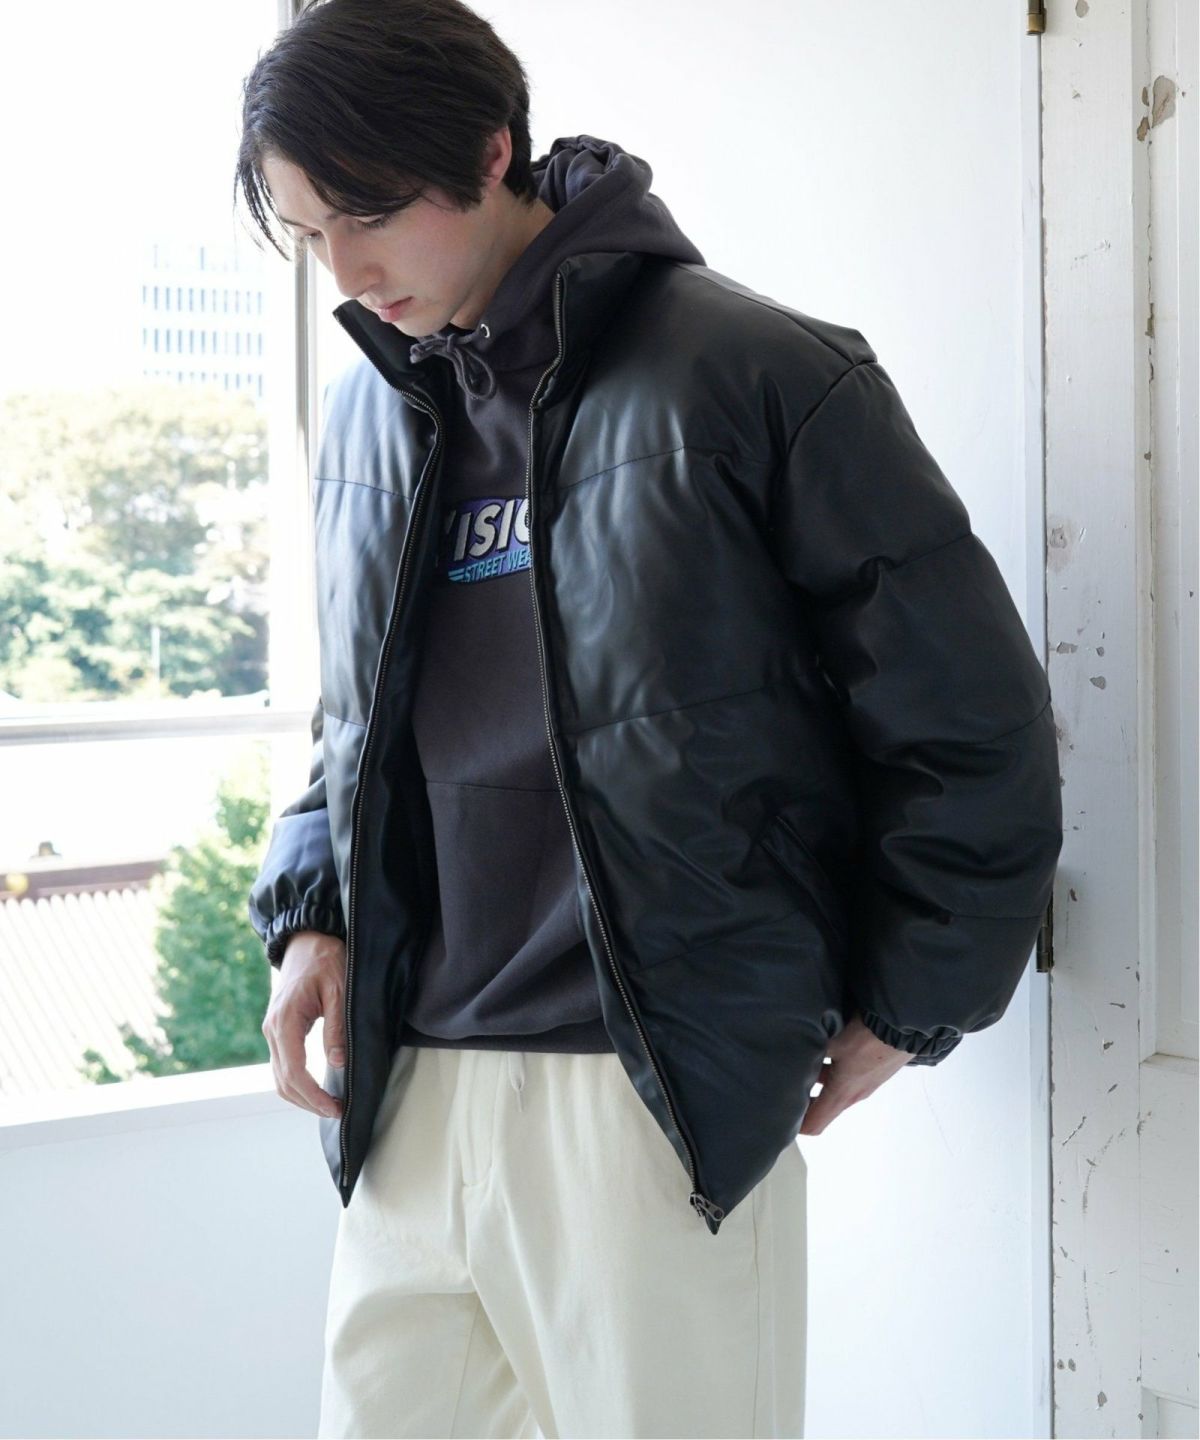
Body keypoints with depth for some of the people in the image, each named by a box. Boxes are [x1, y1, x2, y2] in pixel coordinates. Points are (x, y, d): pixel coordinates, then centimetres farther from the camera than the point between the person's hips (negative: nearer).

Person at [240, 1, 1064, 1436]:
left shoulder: (755, 377, -8)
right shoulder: (367, 416, 12)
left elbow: (970, 719, -5)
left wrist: (902, 1007, 0)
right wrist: (309, 912, 7)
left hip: (657, 1099, -5)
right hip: (406, 1093, 6)